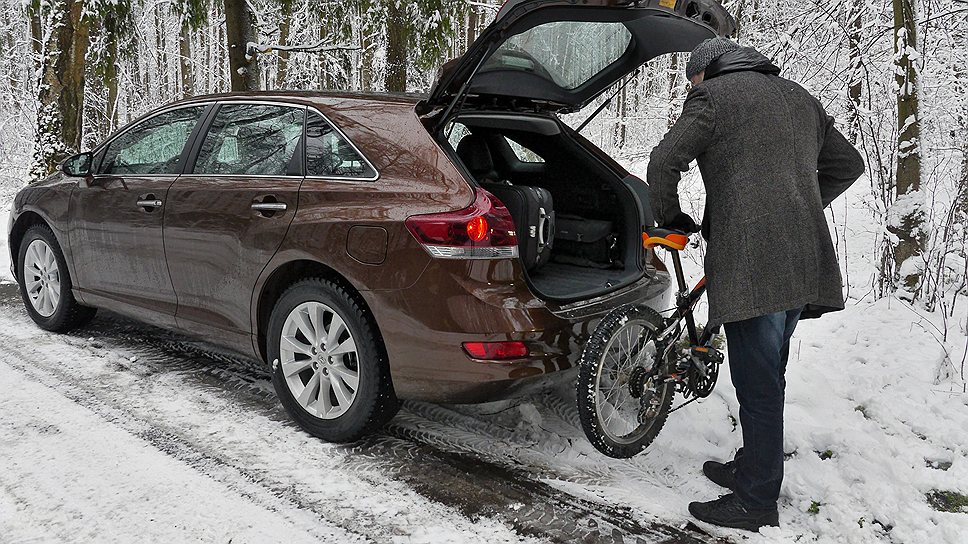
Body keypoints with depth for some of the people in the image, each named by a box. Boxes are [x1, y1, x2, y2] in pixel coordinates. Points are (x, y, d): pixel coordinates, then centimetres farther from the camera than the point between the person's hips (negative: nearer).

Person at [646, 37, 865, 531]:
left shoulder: (712, 97, 1)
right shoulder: (799, 98, 22)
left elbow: (664, 162, -7)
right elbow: (848, 164, 27)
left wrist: (670, 217, 9)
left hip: (750, 262, -8)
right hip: (805, 263, 8)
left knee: (757, 385, -2)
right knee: (768, 377, 19)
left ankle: (757, 503, 7)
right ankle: (751, 467, 33)